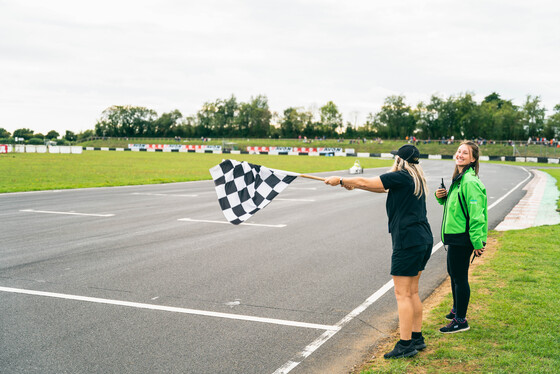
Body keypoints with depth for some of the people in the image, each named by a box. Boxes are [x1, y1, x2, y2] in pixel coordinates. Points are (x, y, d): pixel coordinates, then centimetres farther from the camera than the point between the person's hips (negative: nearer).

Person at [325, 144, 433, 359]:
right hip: (424, 240, 9)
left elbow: (365, 182, -8)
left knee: (402, 294, -4)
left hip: (408, 242, -9)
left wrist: (340, 180, 6)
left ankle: (405, 345, -2)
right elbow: (382, 187, 26)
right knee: (412, 292, 16)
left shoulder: (401, 177, -12)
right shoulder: (415, 180, 16)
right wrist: (353, 185, 29)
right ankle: (417, 338, 23)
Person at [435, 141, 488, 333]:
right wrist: (442, 196, 2)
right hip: (455, 236, 11)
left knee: (460, 277, -2)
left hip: (462, 238, -10)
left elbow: (476, 214, -23)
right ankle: (457, 309, 40)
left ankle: (460, 321, 9)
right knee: (453, 273, 23)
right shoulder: (458, 178, 11)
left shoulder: (470, 182, -20)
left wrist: (477, 243, -23)